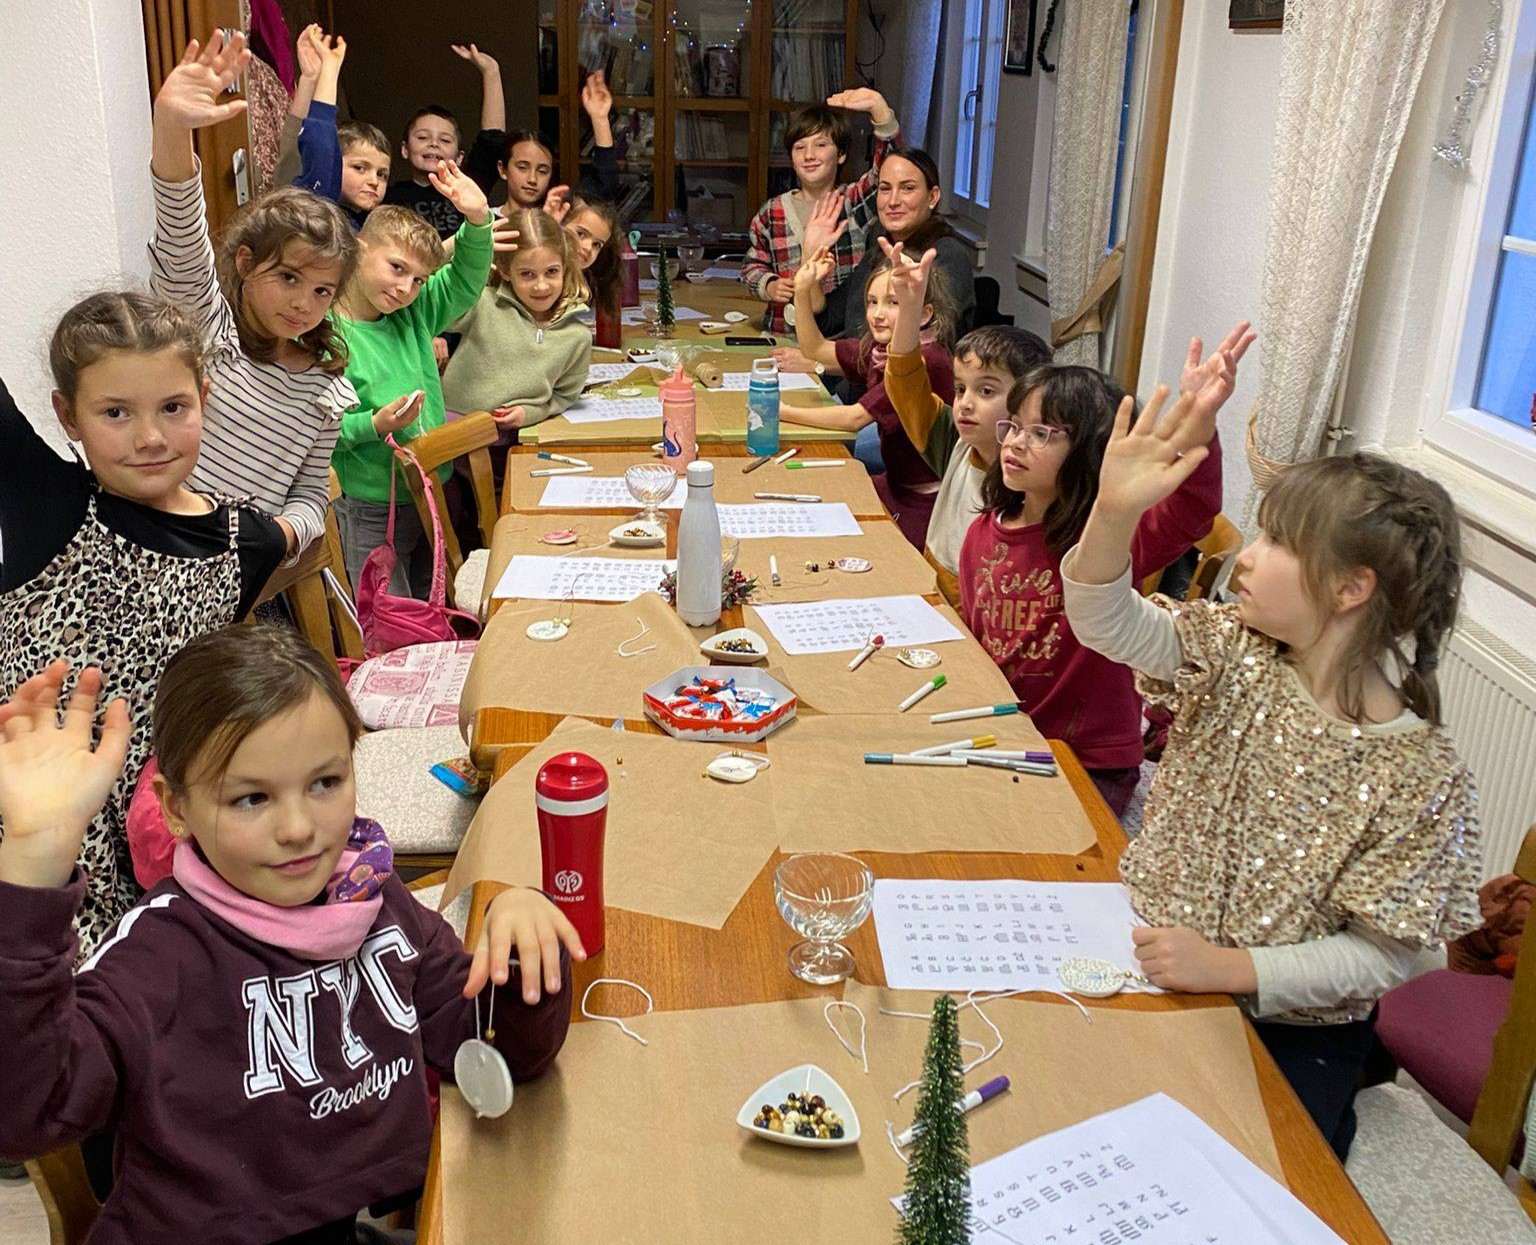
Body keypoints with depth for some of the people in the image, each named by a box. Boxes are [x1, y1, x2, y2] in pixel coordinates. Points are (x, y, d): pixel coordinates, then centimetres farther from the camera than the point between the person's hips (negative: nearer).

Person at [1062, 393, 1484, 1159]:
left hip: (1288, 1026, -3)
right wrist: (1115, 511, -35)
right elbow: (1107, 622, -17)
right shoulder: (1234, 654, -6)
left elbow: (1382, 954, -15)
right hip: (1155, 960, 4)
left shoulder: (1420, 775, -19)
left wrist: (1228, 967, -24)